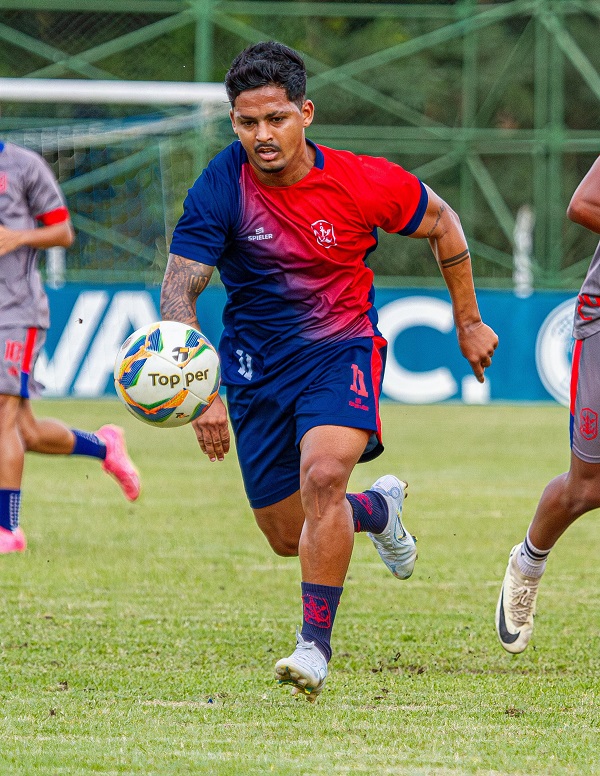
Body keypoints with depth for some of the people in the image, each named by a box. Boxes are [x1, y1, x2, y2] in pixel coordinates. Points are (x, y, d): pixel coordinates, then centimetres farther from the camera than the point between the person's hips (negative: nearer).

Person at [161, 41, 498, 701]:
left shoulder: (364, 183, -15)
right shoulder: (220, 188, -17)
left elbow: (441, 223, 5)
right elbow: (178, 291, -21)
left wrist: (468, 322, 13)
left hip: (342, 348, -2)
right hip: (257, 365, 2)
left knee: (322, 474, -31)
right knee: (286, 537, 10)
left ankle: (315, 644, -22)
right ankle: (377, 509, 45)